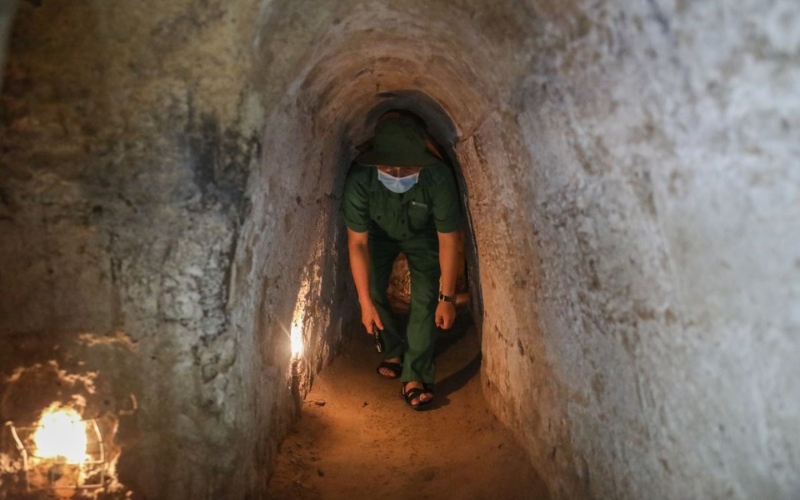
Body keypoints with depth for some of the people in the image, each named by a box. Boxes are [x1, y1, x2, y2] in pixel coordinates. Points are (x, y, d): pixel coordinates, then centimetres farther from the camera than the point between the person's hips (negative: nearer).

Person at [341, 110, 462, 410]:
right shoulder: (360, 178, -37)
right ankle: (394, 352, 20)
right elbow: (357, 242, -27)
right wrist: (365, 301, -25)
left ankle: (415, 377, -5)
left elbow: (448, 240, -28)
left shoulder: (438, 177, -40)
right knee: (372, 290, -6)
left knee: (425, 298, -14)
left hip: (422, 235, -1)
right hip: (379, 233, 2)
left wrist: (447, 297, -24)